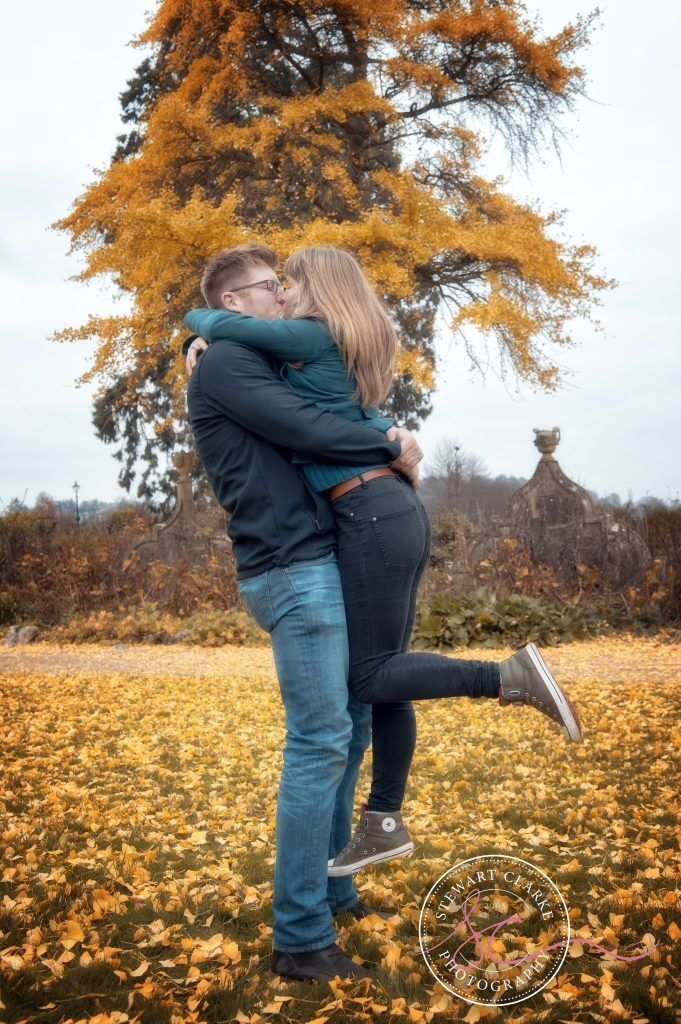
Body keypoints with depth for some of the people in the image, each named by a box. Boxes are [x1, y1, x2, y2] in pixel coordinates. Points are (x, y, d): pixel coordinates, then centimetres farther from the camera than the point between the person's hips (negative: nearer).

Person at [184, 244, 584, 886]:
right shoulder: (350, 351, 21)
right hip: (397, 514, 10)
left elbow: (219, 324, -4)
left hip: (373, 518, -10)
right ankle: (383, 825, 18)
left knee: (369, 676, -3)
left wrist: (199, 320, 18)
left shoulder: (314, 335, -5)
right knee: (384, 674, 11)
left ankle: (513, 676, -7)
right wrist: (213, 345, 16)